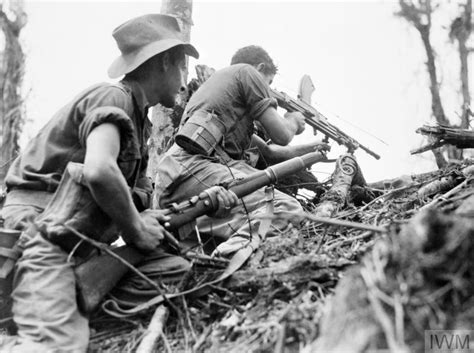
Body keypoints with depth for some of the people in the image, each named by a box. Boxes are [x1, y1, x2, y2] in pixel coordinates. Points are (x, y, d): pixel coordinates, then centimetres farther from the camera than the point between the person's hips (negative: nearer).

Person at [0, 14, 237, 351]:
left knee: (178, 270, -3)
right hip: (40, 233, -10)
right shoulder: (113, 96, -10)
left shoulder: (138, 120, 17)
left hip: (81, 243, 10)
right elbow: (99, 171, -31)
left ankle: (77, 298, -5)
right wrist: (135, 228, -16)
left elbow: (138, 203, 18)